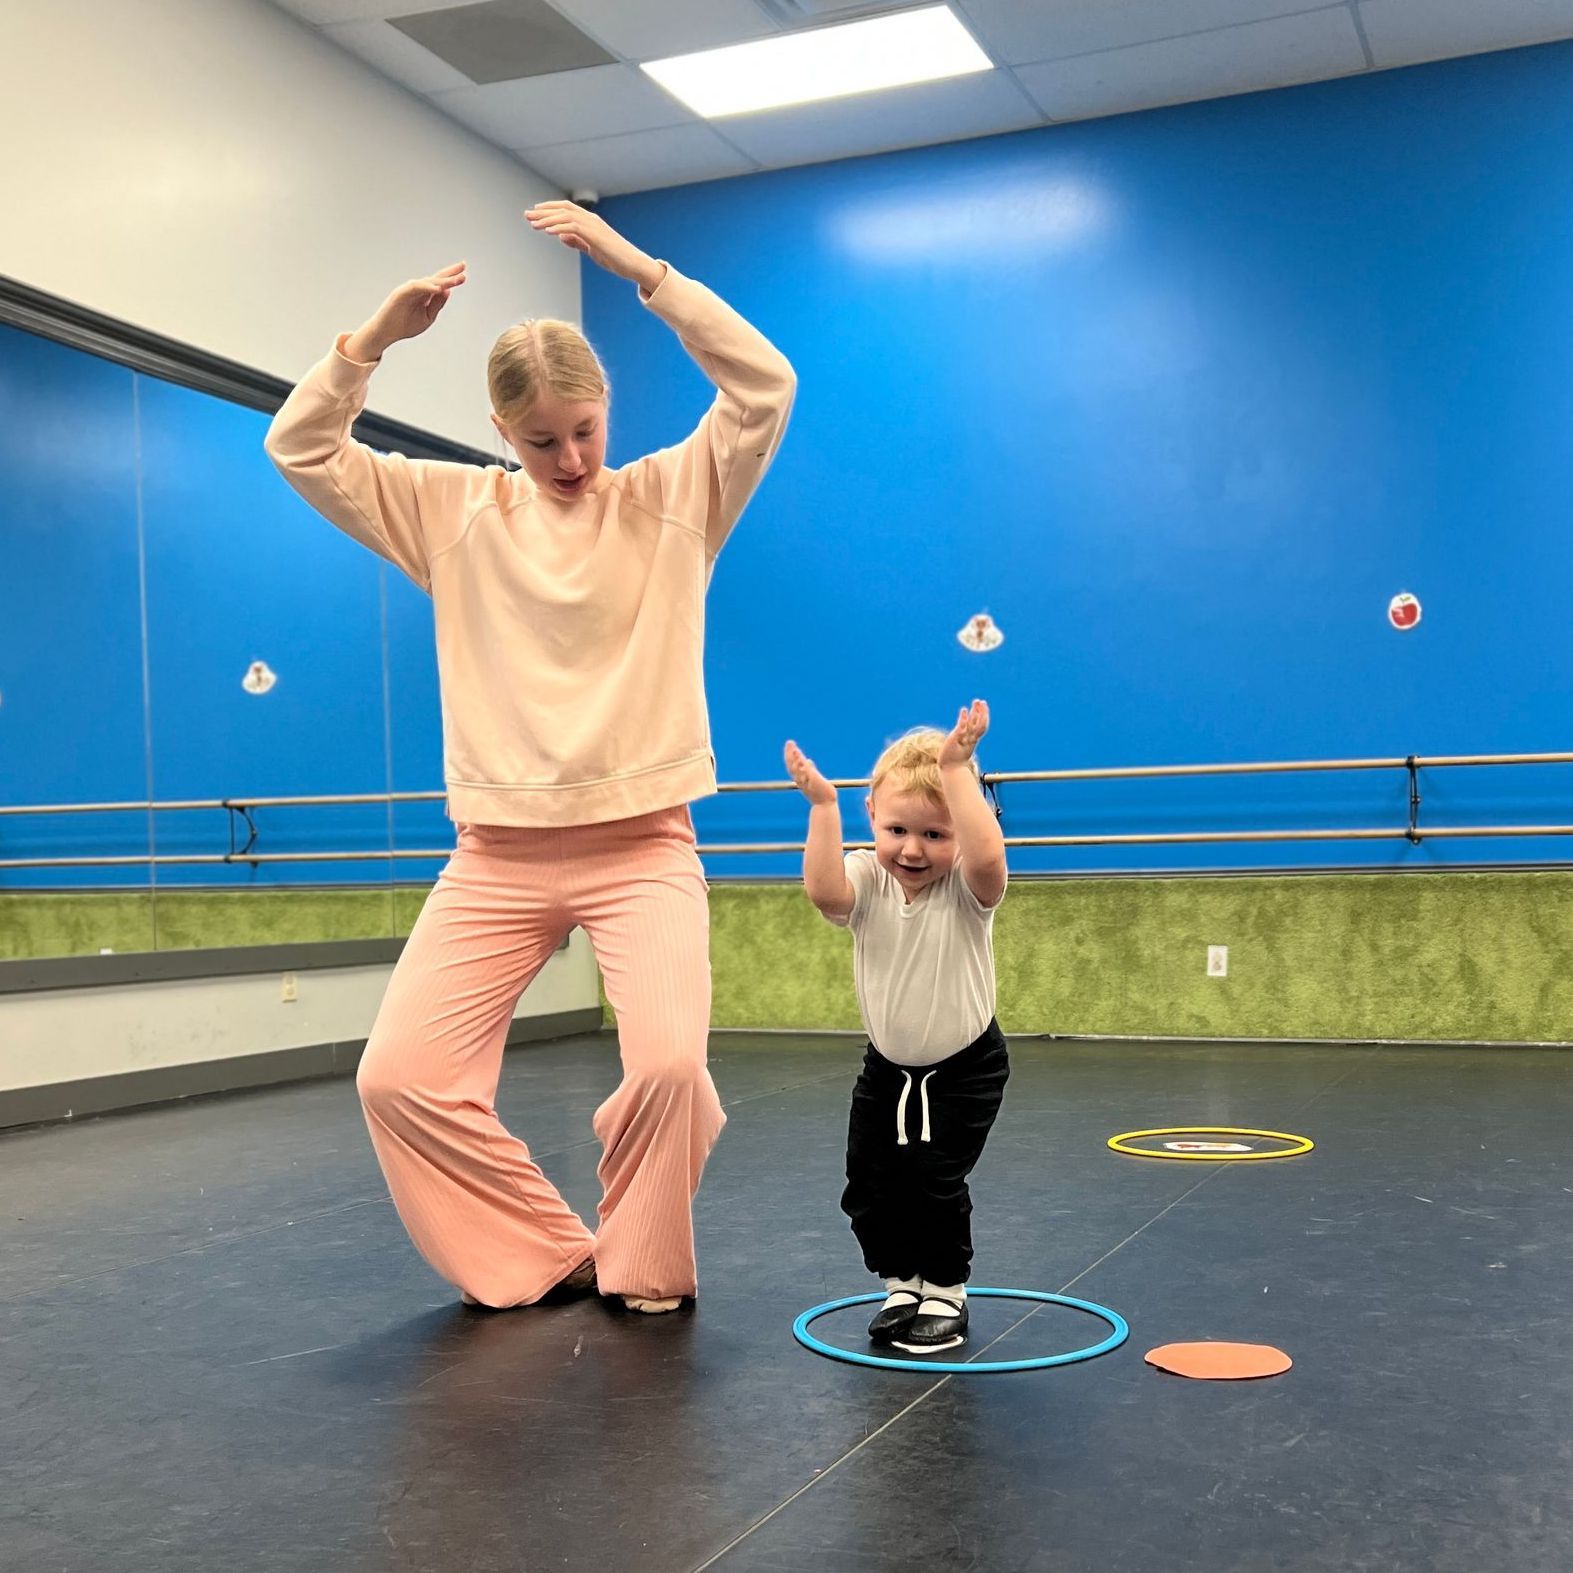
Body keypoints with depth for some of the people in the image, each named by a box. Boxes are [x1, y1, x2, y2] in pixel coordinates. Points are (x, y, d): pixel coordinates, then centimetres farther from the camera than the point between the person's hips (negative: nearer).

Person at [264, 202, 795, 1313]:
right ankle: (550, 1256, 12)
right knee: (400, 1076, -9)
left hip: (641, 845, -2)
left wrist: (639, 269, -15)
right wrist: (377, 336, -10)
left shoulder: (672, 499, 3)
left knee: (672, 1063, -23)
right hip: (497, 855, 3)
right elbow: (302, 449, 3)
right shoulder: (457, 511, 7)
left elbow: (767, 388, -11)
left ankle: (643, 1268, 6)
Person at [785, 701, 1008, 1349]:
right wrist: (822, 806, -40)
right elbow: (823, 890, -38)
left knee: (933, 1179, -10)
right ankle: (902, 1287, 28)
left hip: (965, 1068, -4)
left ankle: (946, 1293, 13)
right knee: (869, 1186, 6)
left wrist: (956, 770, -46)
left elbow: (987, 856, -46)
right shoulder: (866, 881, -15)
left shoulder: (967, 888, -21)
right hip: (888, 1065, 4)